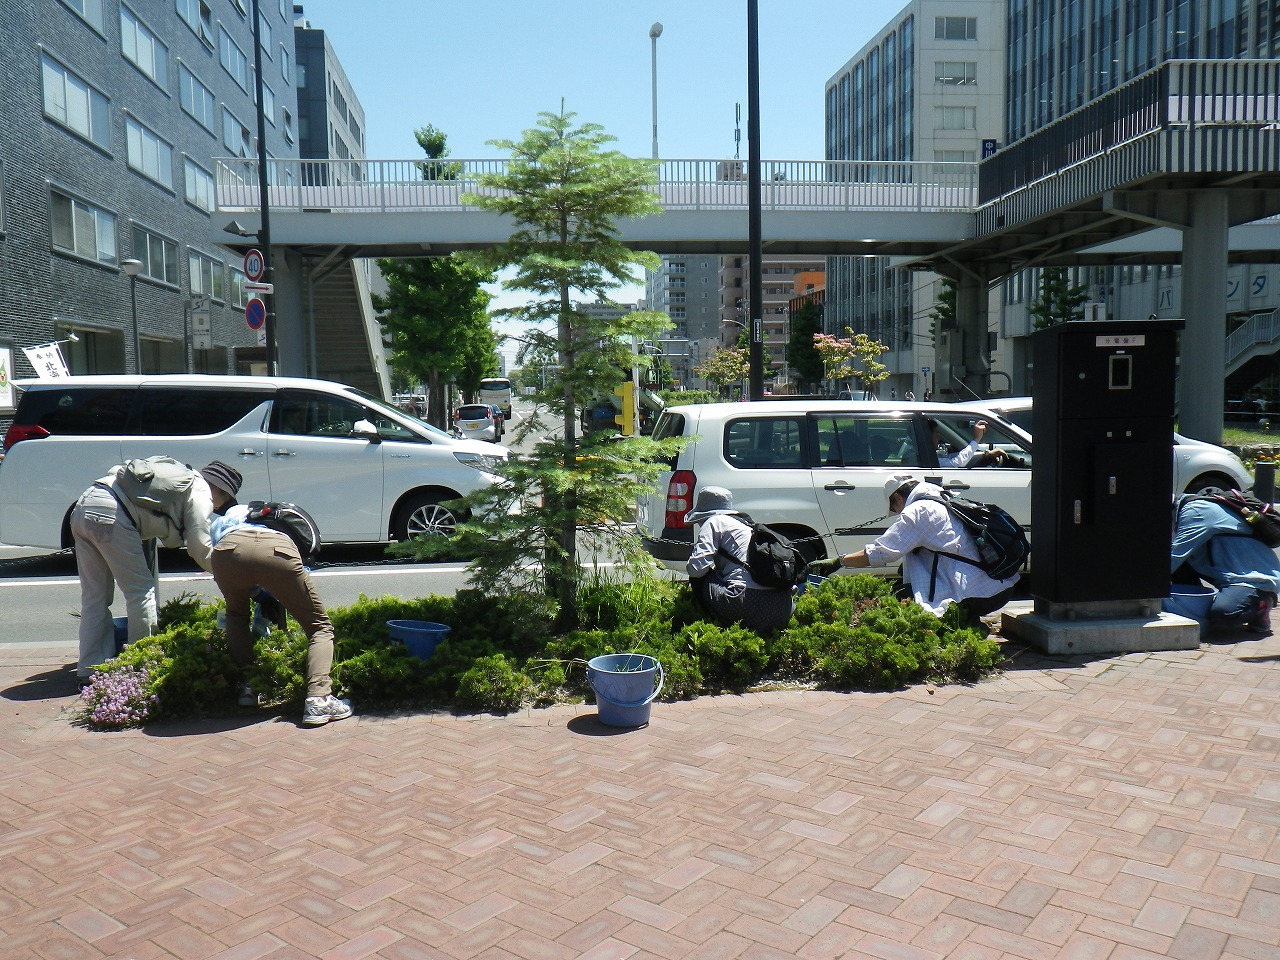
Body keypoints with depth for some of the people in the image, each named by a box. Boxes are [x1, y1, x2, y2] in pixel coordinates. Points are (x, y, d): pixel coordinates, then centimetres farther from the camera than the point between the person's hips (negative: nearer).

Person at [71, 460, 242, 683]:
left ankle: (90, 671, 17)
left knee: (94, 596, 13)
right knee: (142, 591, 0)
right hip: (110, 514, -10)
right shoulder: (201, 491, 4)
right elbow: (200, 549, 2)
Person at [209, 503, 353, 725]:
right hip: (277, 553, -1)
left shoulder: (222, 523, 46)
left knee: (236, 615, 36)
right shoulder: (283, 535, 44)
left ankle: (247, 686, 28)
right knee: (320, 627, 13)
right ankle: (318, 700, -5)